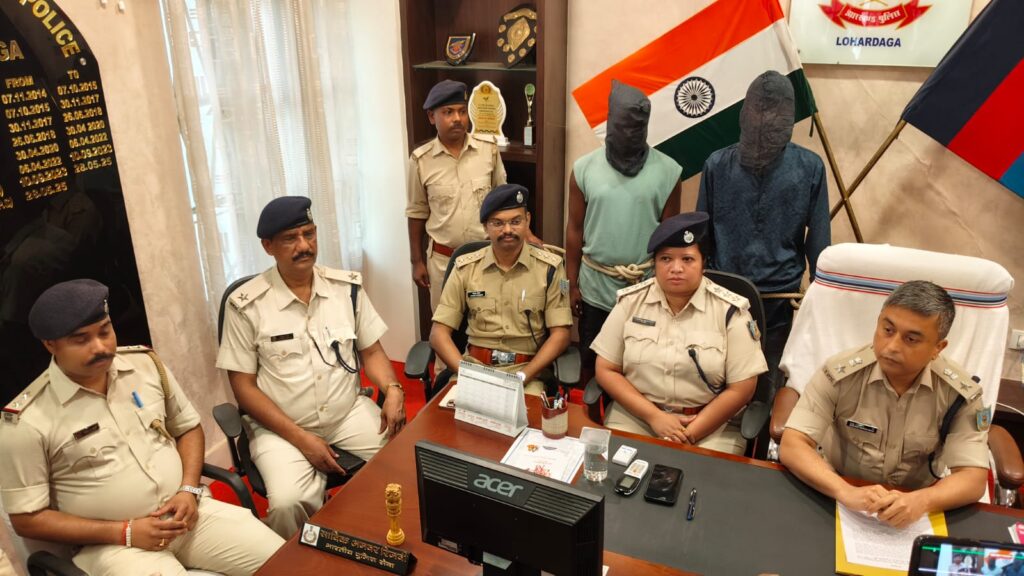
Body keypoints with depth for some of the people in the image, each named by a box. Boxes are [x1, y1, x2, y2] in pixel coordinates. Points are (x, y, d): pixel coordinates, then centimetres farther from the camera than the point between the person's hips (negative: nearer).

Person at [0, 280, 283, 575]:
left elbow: (188, 428, 12)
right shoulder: (26, 421, -10)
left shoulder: (146, 363, 1)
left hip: (187, 511, 4)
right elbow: (27, 519, -6)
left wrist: (189, 491, -5)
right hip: (112, 542, -3)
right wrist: (124, 533, -13)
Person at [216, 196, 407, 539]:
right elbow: (244, 386, -7)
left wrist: (392, 390, -13)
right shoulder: (246, 305, -9)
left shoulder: (347, 286, 2)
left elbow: (371, 351, 9)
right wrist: (301, 438, -15)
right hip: (280, 426, -3)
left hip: (350, 413, 3)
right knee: (289, 503, -29)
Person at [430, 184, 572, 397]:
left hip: (528, 370, -1)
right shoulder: (465, 267, 2)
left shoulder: (550, 267, -1)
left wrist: (522, 376, -14)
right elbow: (439, 333, 2)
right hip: (473, 365, 1)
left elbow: (560, 335, -2)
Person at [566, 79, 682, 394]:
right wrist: (571, 284, 2)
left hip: (648, 288, -1)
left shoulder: (668, 171, -5)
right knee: (591, 362, 14)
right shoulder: (584, 168, -2)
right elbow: (575, 230, 3)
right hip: (595, 287, 1)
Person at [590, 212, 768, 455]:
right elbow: (606, 370, 1)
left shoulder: (730, 310, -5)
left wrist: (689, 435, -13)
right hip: (635, 415, 2)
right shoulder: (630, 301, 0)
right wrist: (654, 417, -10)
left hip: (711, 423, -1)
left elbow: (741, 389, -5)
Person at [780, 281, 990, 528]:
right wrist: (847, 492, -33)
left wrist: (919, 501, -32)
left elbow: (974, 479, -12)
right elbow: (791, 446, -17)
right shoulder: (840, 373, -13)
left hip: (912, 512, 3)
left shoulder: (961, 393, -8)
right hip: (840, 504, -2)